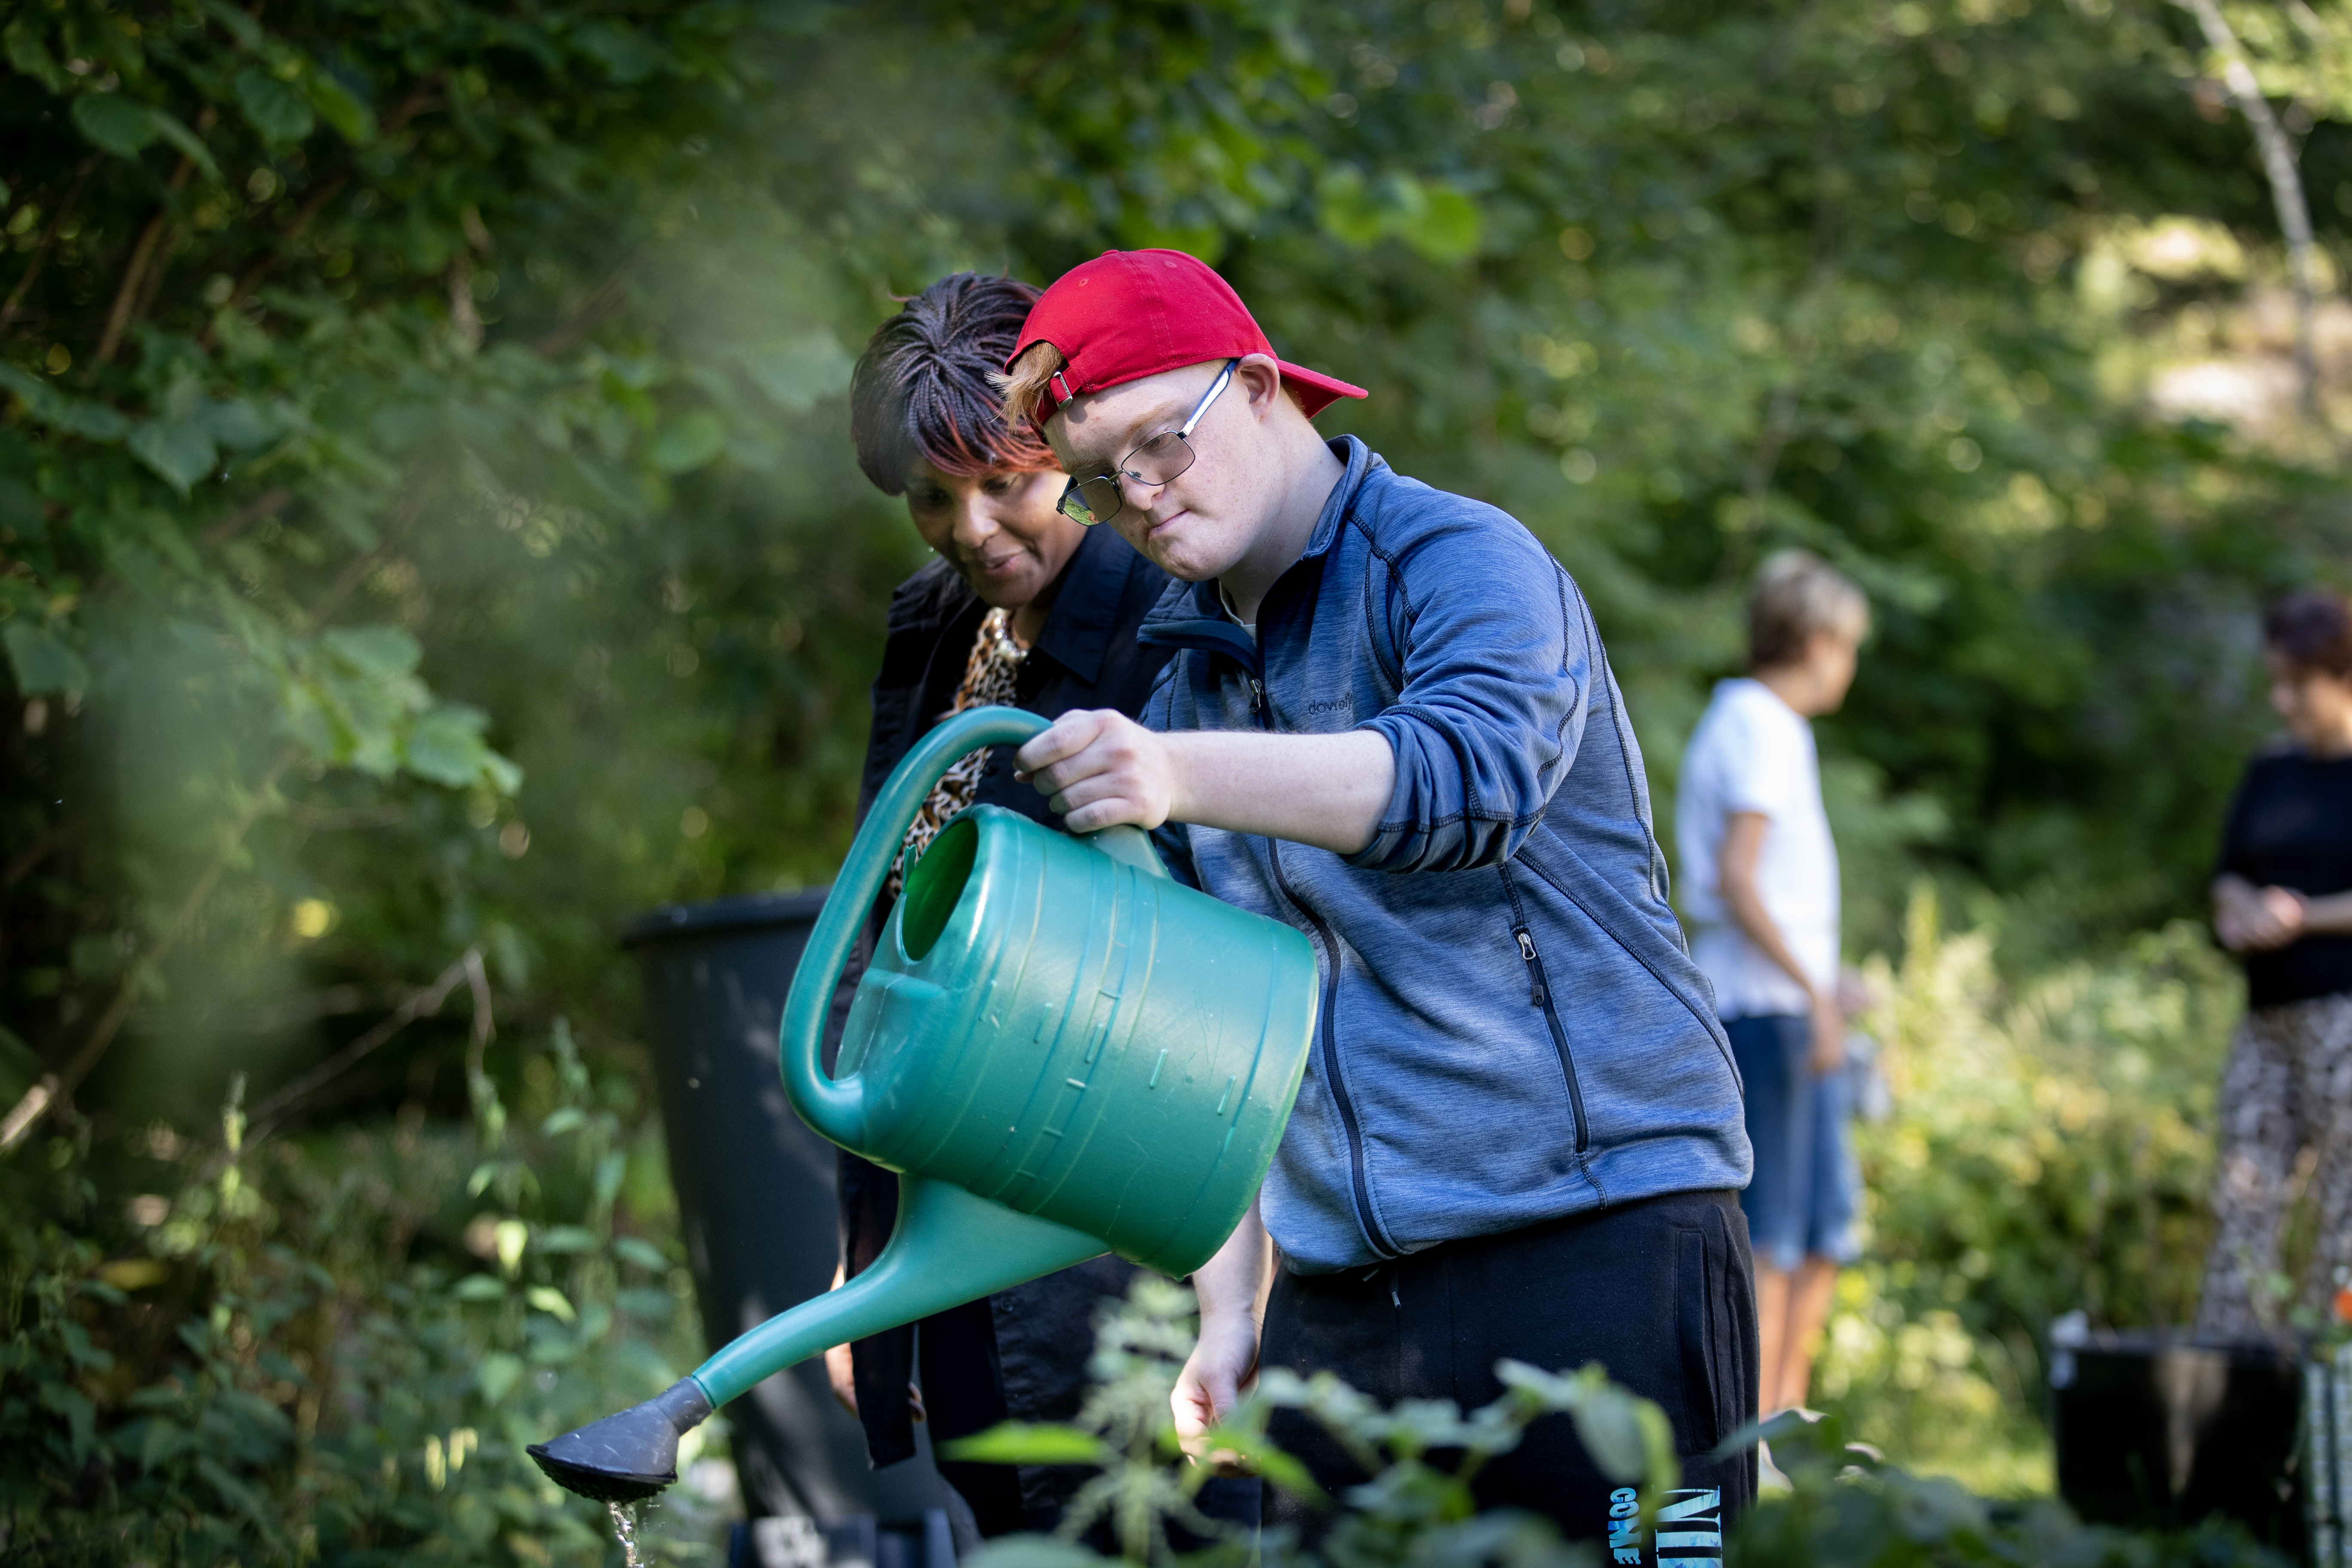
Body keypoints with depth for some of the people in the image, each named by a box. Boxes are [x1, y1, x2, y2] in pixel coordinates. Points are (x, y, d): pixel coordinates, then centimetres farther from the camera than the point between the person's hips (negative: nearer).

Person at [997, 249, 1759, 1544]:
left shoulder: (1461, 561, -4)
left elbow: (1474, 768, -27)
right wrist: (1230, 1312, 12)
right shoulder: (1184, 691, 17)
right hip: (1337, 1289, 6)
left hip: (1593, 1238, -6)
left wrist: (1180, 777, -40)